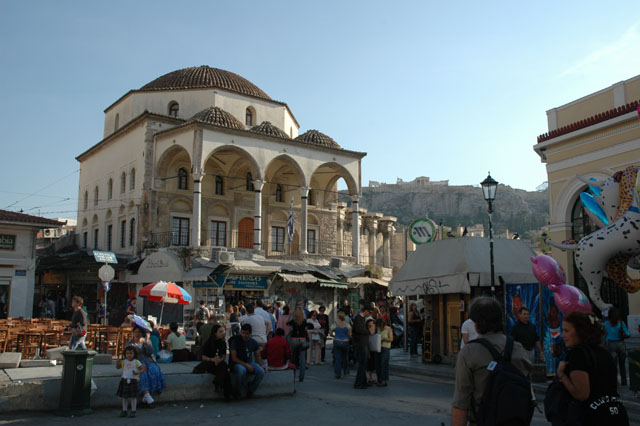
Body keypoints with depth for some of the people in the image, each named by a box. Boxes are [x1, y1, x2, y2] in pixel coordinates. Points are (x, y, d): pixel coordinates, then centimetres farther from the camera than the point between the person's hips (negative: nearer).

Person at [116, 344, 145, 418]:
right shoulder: (123, 362, 6)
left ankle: (133, 411, 9)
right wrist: (117, 363, -10)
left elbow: (143, 369, -2)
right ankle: (124, 411, 20)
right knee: (124, 397, 9)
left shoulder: (136, 362, -1)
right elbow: (118, 367, 10)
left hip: (133, 381, -3)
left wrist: (137, 373, -21)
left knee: (133, 397, -1)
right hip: (124, 380, 3)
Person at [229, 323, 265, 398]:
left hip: (249, 363, 4)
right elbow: (234, 358, -12)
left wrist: (260, 366, -7)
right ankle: (237, 391, -15)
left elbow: (258, 356, 13)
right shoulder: (235, 341, -8)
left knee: (261, 371, -26)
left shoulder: (253, 342, 5)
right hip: (237, 363, -4)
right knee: (242, 370, -40)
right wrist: (246, 365, -21)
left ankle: (250, 389, -3)